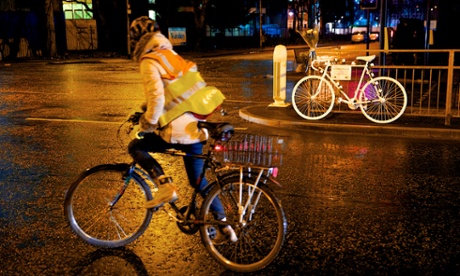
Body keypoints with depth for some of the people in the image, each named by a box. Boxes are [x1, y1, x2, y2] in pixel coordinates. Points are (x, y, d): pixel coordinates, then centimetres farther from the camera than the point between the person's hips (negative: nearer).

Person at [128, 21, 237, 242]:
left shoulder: (149, 62, -4)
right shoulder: (173, 57, 20)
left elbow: (157, 97, -17)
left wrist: (147, 124, -4)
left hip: (180, 130, -8)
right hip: (198, 127, 8)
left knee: (136, 147, 13)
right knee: (198, 180, 20)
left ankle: (165, 186, -4)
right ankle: (224, 224, 23)